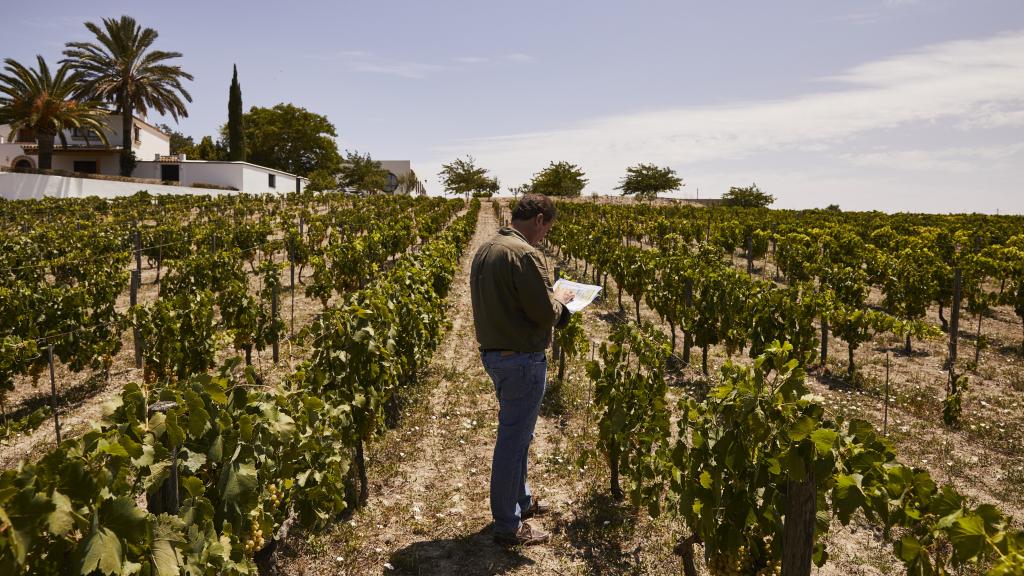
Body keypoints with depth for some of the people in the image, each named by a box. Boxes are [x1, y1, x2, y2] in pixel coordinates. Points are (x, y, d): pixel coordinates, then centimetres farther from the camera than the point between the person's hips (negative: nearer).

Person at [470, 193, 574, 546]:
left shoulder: (485, 250, 9)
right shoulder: (525, 254, -21)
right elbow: (545, 314, -21)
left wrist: (548, 301, 15)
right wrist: (560, 300, 0)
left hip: (492, 352, 10)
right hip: (522, 359, -10)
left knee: (514, 431, 23)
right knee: (514, 438, 2)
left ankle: (520, 500, 40)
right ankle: (508, 527, 16)